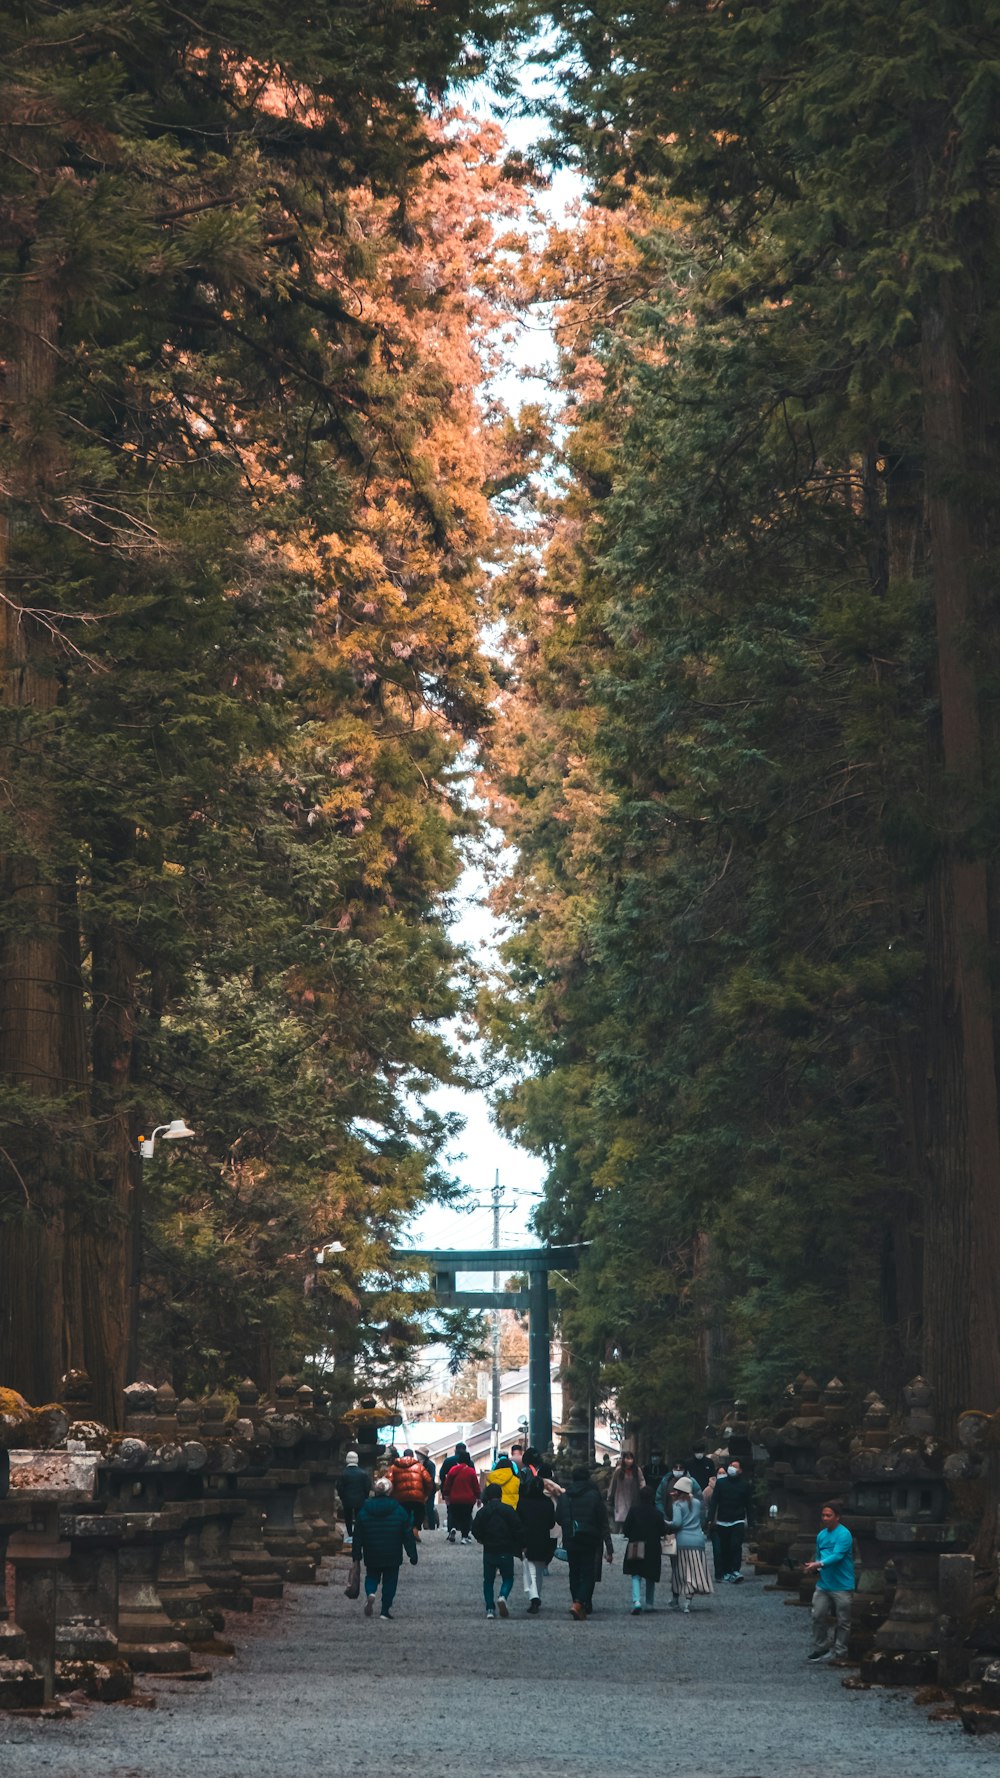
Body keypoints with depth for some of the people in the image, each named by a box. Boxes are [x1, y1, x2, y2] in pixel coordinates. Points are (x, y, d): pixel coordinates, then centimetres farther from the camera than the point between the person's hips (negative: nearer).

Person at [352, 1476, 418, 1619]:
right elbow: (408, 1535, -3)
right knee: (390, 1581, 10)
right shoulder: (399, 1511, -7)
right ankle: (385, 1611, 8)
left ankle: (370, 1593, -13)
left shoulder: (364, 1511, -4)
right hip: (392, 1557, -1)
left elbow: (357, 1536, 1)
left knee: (372, 1576, 18)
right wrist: (413, 1555, 4)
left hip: (371, 1557, 1)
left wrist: (356, 1555, 11)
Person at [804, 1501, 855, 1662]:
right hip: (823, 1583, 7)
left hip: (842, 1586, -7)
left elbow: (837, 1556, -25)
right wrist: (815, 1570, -1)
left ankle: (839, 1652, 13)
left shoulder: (844, 1535, -15)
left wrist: (818, 1565, -35)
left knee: (842, 1621, 3)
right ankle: (820, 1647, 19)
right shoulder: (821, 1535, 10)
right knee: (818, 1615, 6)